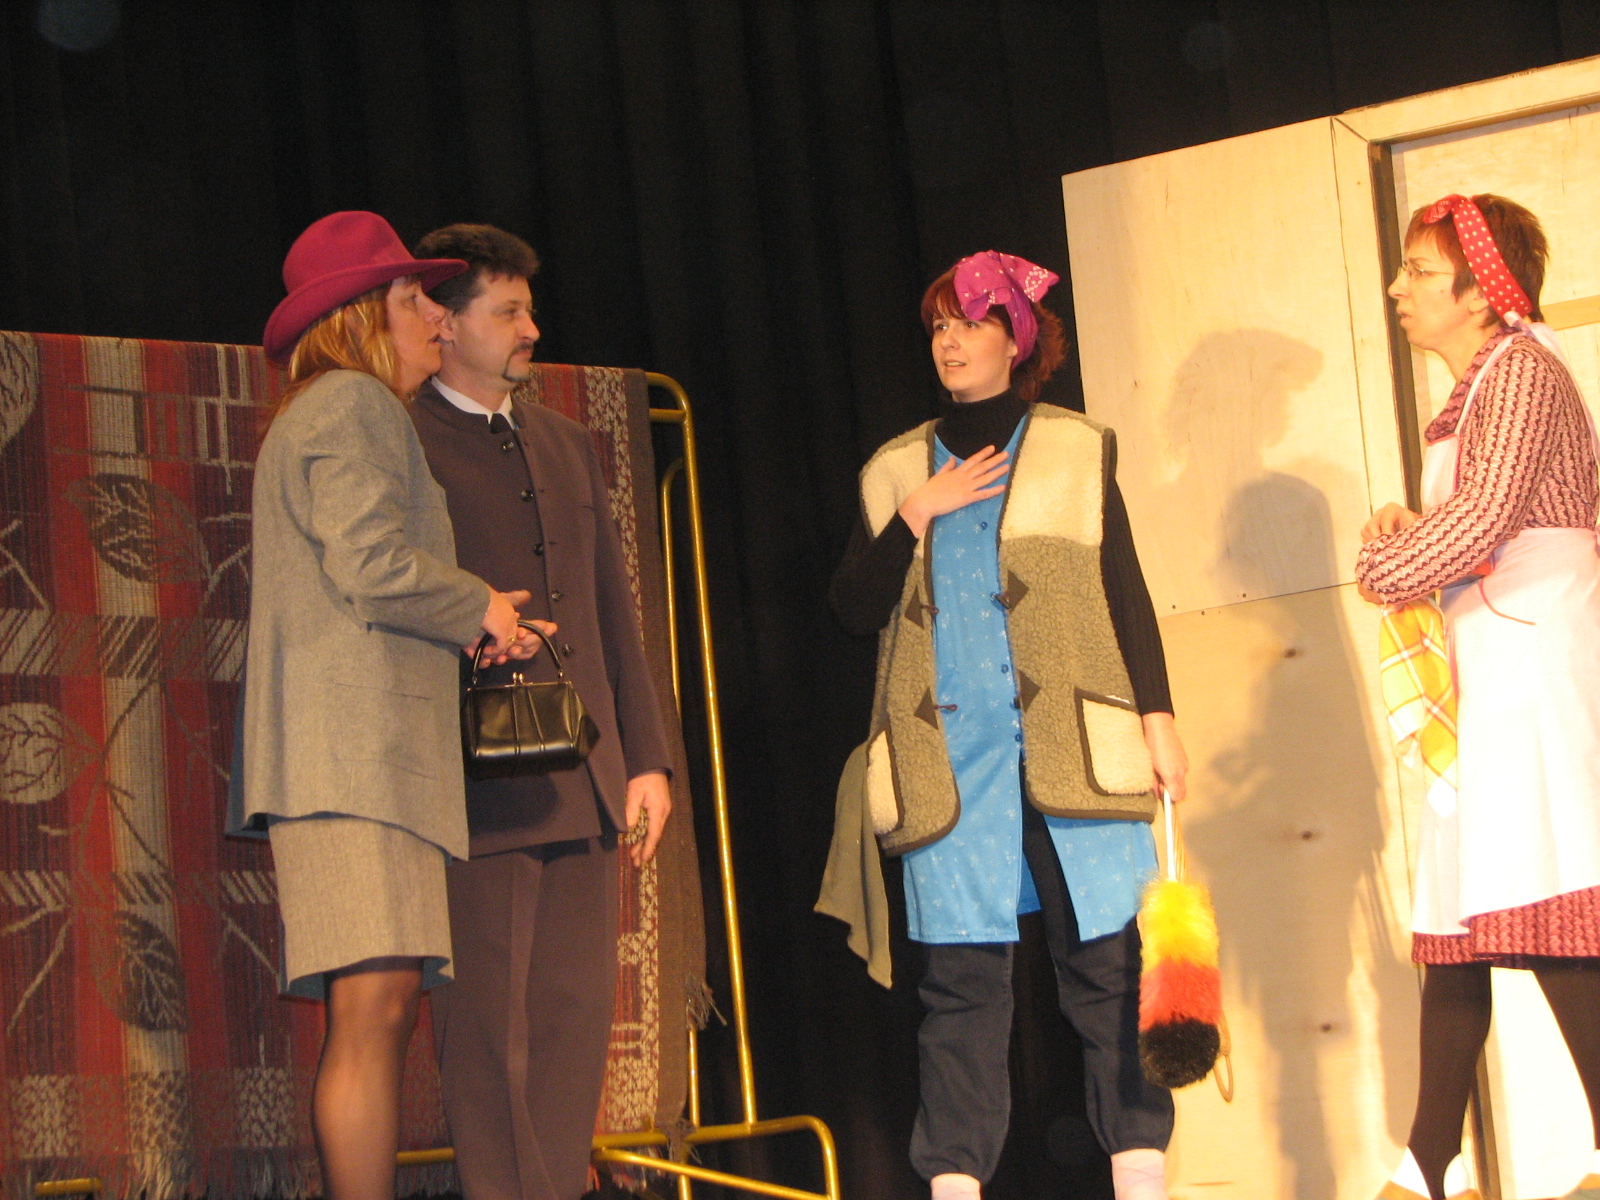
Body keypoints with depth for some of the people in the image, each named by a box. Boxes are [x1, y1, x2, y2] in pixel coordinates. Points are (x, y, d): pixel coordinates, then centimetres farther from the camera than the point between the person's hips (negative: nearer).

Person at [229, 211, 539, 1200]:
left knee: (380, 1017, 5)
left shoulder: (311, 418, 31)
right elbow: (373, 565, -15)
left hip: (361, 750, 11)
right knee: (375, 1006, -15)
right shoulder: (354, 404, -2)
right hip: (358, 745, -11)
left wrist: (474, 623, 18)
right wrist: (481, 607, 1)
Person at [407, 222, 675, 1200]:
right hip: (480, 780, -6)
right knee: (489, 1022, -4)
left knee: (579, 1010, 6)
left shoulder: (570, 444, 21)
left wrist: (647, 757, 14)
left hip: (583, 779, 7)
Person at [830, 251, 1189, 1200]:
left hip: (1071, 746, -1)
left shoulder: (1076, 451, 12)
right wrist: (917, 515, -2)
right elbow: (854, 607, 9)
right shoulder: (897, 471, 17)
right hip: (947, 755, 1)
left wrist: (1158, 717, 1)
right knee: (961, 972, -3)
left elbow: (1127, 592, 9)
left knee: (1106, 960, -3)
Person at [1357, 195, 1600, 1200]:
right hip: (1484, 674, 10)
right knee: (1459, 919, 8)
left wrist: (1387, 570, -5)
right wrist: (1408, 531, 8)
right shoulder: (1475, 392, 21)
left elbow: (1485, 516, -18)